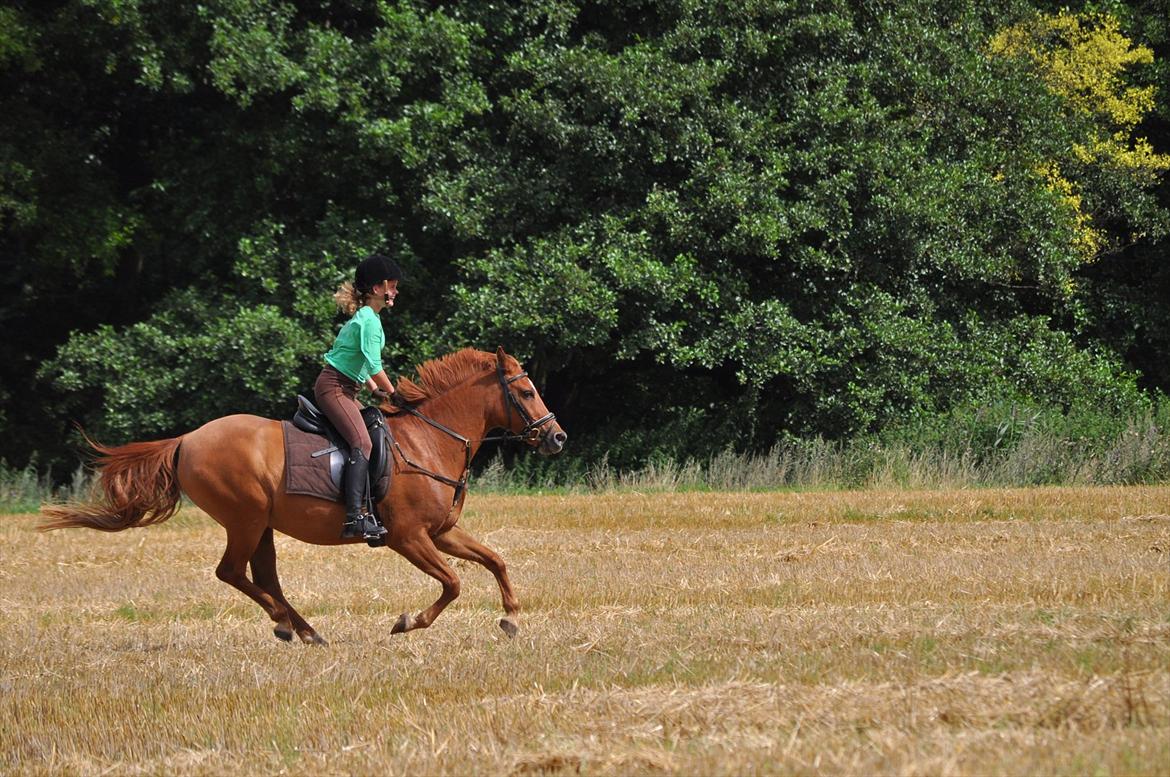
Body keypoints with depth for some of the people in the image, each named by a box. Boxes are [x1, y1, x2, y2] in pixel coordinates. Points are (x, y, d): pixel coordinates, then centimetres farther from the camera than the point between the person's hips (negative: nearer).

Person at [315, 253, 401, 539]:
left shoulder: (364, 317, 17)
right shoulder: (369, 320, -14)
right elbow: (374, 367, -15)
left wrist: (376, 391, 17)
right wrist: (392, 393, -3)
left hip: (344, 389, 11)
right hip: (334, 387, -11)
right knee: (362, 442, -24)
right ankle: (356, 517, -36)